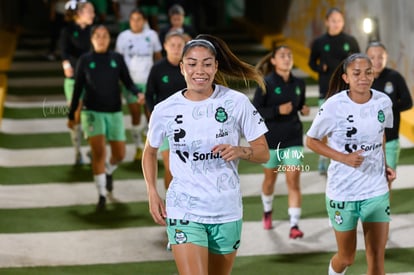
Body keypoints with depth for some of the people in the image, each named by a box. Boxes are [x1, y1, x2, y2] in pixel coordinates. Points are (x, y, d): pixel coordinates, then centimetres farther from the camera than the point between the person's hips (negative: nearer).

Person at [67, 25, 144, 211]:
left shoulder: (117, 59, 3)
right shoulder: (85, 60, 1)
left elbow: (127, 82, 2)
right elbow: (78, 89, 6)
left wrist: (138, 93, -20)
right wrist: (71, 115, 7)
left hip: (114, 112, 2)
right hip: (92, 111, -2)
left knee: (119, 154, 5)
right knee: (98, 152, -16)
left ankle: (108, 172, 41)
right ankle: (102, 195, -8)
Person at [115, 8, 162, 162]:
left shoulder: (152, 35, 2)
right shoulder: (123, 36, -1)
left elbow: (158, 57, 10)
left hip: (149, 80, 1)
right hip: (130, 81, 0)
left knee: (151, 114, -1)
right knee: (135, 115, 1)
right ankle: (138, 148, 10)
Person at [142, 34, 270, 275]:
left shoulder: (237, 102, -5)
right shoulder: (165, 110, -5)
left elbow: (264, 153, 0)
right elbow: (150, 152, 13)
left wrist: (241, 151, -21)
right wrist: (153, 193, 2)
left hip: (227, 212, 2)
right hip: (184, 212, -2)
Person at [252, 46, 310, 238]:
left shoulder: (299, 84, 2)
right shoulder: (266, 84, -10)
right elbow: (255, 110, -14)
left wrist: (304, 110, -4)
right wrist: (278, 110, -25)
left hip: (293, 139, 2)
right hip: (271, 139, -2)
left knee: (293, 181, -8)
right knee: (270, 178, 17)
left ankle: (294, 225, -9)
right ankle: (267, 211, 44)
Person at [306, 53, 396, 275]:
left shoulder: (383, 102, -5)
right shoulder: (334, 106, -16)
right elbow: (311, 140, -7)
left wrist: (384, 165, 4)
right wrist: (344, 158, -20)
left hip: (377, 190, 3)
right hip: (343, 192, -2)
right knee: (346, 257, 14)